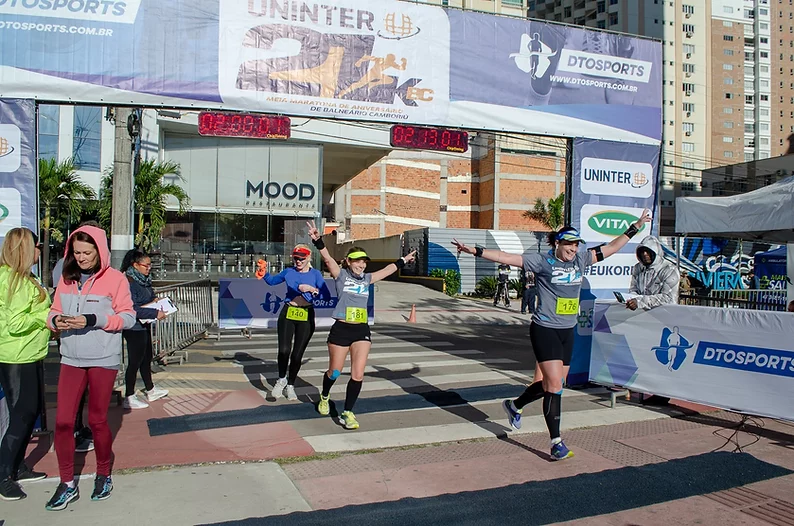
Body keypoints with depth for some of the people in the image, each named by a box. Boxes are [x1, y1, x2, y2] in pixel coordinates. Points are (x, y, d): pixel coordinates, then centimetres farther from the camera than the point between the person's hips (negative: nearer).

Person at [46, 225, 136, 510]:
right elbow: (55, 311, 10)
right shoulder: (66, 278, 5)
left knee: (97, 420, 10)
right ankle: (67, 484, 17)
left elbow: (128, 317, -11)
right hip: (71, 359, 4)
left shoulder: (115, 278, -8)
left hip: (103, 360, -3)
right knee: (63, 421, 0)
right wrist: (55, 320, -13)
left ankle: (104, 475, 31)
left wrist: (93, 320, -22)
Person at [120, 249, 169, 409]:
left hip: (144, 325, 9)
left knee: (147, 357, 20)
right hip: (134, 327, -9)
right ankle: (129, 398, 12)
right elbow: (132, 309, -26)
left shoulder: (144, 280, 7)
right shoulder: (129, 282, -20)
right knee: (135, 361, -1)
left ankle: (150, 390, 35)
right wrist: (155, 313, -26)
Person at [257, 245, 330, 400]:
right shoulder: (288, 272, 6)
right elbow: (272, 281, 23)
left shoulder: (315, 274, 0)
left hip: (306, 317, -1)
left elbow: (327, 296, -8)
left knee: (298, 354, 5)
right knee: (284, 350, -14)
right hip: (288, 313, 1)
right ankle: (281, 379, 13)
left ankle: (290, 385, 26)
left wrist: (312, 289, -21)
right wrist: (264, 273, 5)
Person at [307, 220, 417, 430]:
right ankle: (324, 397, 43)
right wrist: (318, 240, -32)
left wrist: (403, 260, 32)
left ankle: (347, 413, 6)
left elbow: (388, 270, 24)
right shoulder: (341, 275, -1)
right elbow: (327, 258, -17)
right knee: (334, 372, 11)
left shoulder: (367, 278, 11)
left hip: (362, 330, 3)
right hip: (341, 329, -3)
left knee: (358, 375, -6)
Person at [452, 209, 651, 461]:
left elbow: (611, 247, 18)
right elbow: (506, 257, -14)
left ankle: (514, 406, 39)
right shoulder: (542, 261, -9)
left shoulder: (581, 259, 7)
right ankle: (556, 442, 0)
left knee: (550, 383, 13)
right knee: (554, 384, -9)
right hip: (545, 329, -6)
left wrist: (635, 227, 21)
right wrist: (475, 250, -22)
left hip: (568, 331, 7)